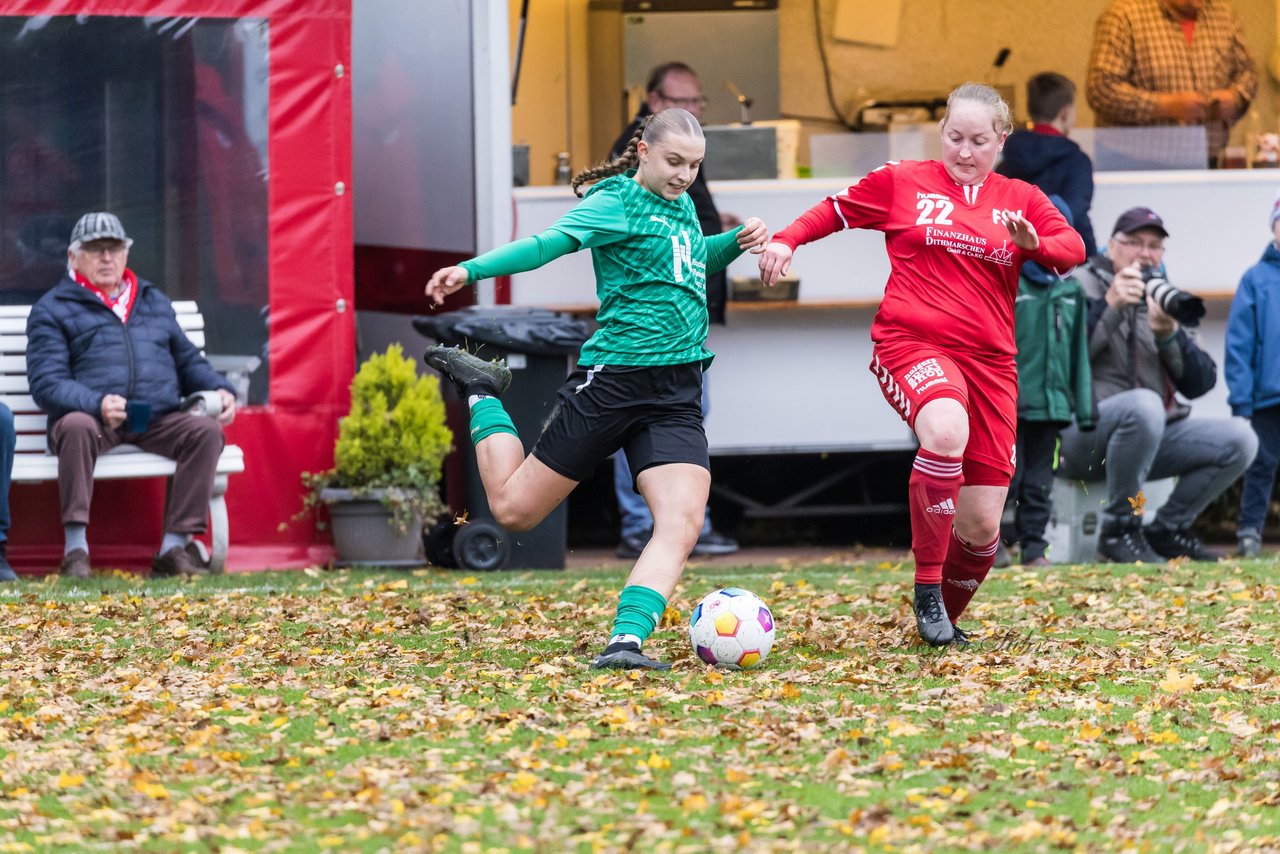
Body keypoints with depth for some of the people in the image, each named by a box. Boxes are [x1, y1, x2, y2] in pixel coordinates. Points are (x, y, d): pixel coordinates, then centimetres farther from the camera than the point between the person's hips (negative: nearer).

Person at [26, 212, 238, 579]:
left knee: (207, 431, -24)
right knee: (76, 426, -38)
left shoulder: (155, 302, 26)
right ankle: (75, 548, -36)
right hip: (91, 417, -4)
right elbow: (47, 383, -4)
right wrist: (97, 404, -23)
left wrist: (219, 389, 8)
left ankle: (174, 547, -24)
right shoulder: (52, 309, 9)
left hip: (157, 421, 4)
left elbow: (189, 361, 31)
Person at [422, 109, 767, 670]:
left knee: (682, 524, -17)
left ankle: (625, 643, -24)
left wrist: (736, 242, 19)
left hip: (677, 396, 6)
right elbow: (550, 243, -22)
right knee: (513, 509, 5)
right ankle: (482, 394, 29)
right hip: (613, 381, -6)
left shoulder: (680, 205, 16)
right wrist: (473, 269, -37)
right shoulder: (618, 203, -7)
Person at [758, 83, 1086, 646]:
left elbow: (1073, 248, 3)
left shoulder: (1021, 200, 14)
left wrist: (1036, 244, -18)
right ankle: (926, 586, -26)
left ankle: (946, 616, 29)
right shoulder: (903, 182, 9)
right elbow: (836, 210, 19)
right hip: (910, 342, -3)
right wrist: (785, 240, 3)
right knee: (946, 429, -38)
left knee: (982, 525, -1)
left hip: (988, 360, 3)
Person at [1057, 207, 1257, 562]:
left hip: (1154, 436, 6)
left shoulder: (1162, 301, 18)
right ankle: (1119, 529, -22)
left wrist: (1168, 333, -10)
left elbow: (1199, 384, 6)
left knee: (1239, 439, -12)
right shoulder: (1082, 286, 2)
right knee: (1144, 404, -38)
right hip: (1082, 436, -6)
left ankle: (1167, 530, 2)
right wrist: (1110, 307, -21)